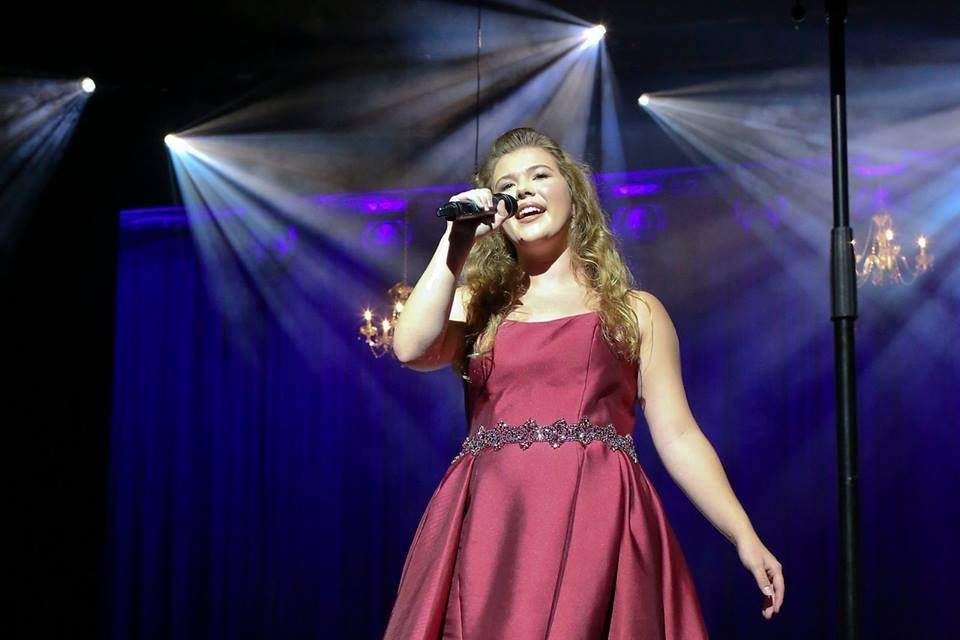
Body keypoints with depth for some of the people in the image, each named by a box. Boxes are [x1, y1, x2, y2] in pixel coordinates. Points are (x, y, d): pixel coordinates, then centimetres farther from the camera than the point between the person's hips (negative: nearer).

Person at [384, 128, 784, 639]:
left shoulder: (635, 311, 14)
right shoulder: (478, 306, 18)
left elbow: (677, 435, 8)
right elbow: (411, 349, -4)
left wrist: (744, 535, -1)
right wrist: (455, 244, 2)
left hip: (596, 525, -1)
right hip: (489, 527, 1)